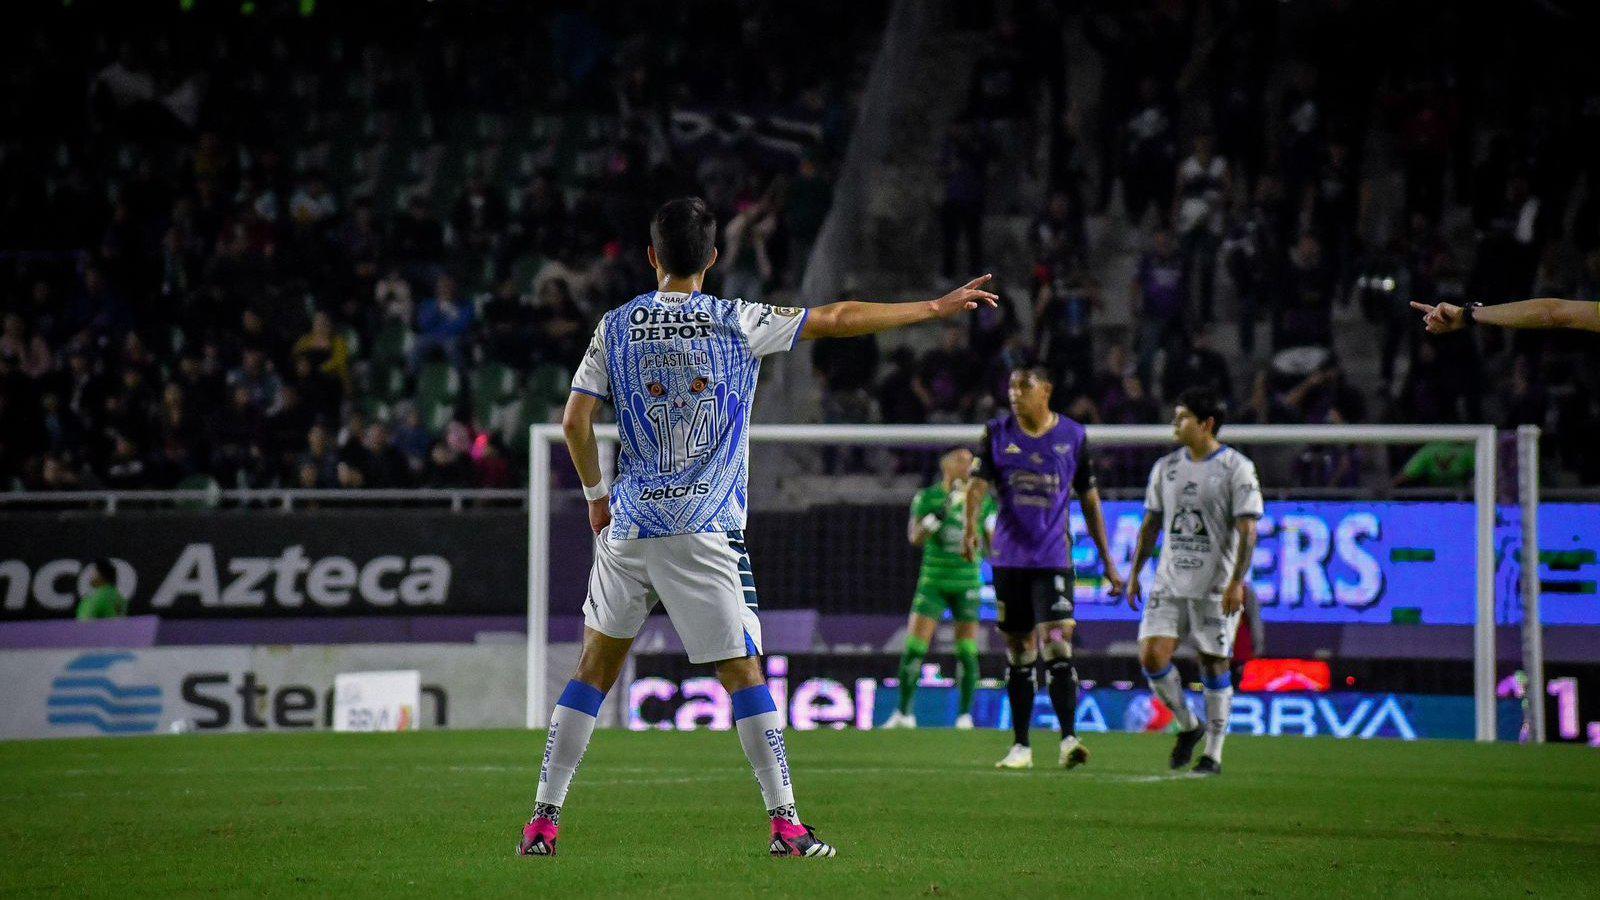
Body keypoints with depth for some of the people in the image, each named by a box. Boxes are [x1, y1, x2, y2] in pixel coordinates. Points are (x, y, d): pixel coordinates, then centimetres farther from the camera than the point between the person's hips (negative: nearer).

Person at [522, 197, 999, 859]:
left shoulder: (616, 327, 5)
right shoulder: (738, 323, -1)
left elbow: (575, 420, 1)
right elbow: (838, 319, 1)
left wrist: (596, 495, 15)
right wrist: (937, 308, 8)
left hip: (629, 525, 3)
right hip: (704, 530, -3)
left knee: (595, 669, 10)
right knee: (743, 674, 0)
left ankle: (542, 821, 8)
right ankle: (785, 823, -4)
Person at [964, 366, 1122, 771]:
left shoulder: (1073, 436, 2)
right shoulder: (997, 432, 4)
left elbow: (1090, 501, 8)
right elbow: (978, 484, -6)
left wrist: (1107, 561, 8)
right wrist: (971, 525, -27)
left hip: (1054, 559, -2)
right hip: (1009, 559, 2)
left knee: (1057, 646, -16)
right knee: (1018, 654, 7)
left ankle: (1069, 738, -19)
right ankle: (1021, 746, 15)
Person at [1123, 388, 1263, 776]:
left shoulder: (1236, 468, -6)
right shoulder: (1166, 467, 10)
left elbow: (1247, 529, -10)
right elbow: (1151, 523, 18)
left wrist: (1237, 581, -18)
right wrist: (1135, 573, 14)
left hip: (1217, 588, -5)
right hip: (1169, 583, 5)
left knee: (1214, 665, 0)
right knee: (1151, 656, -9)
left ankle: (1213, 754, 10)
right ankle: (1188, 726, 13)